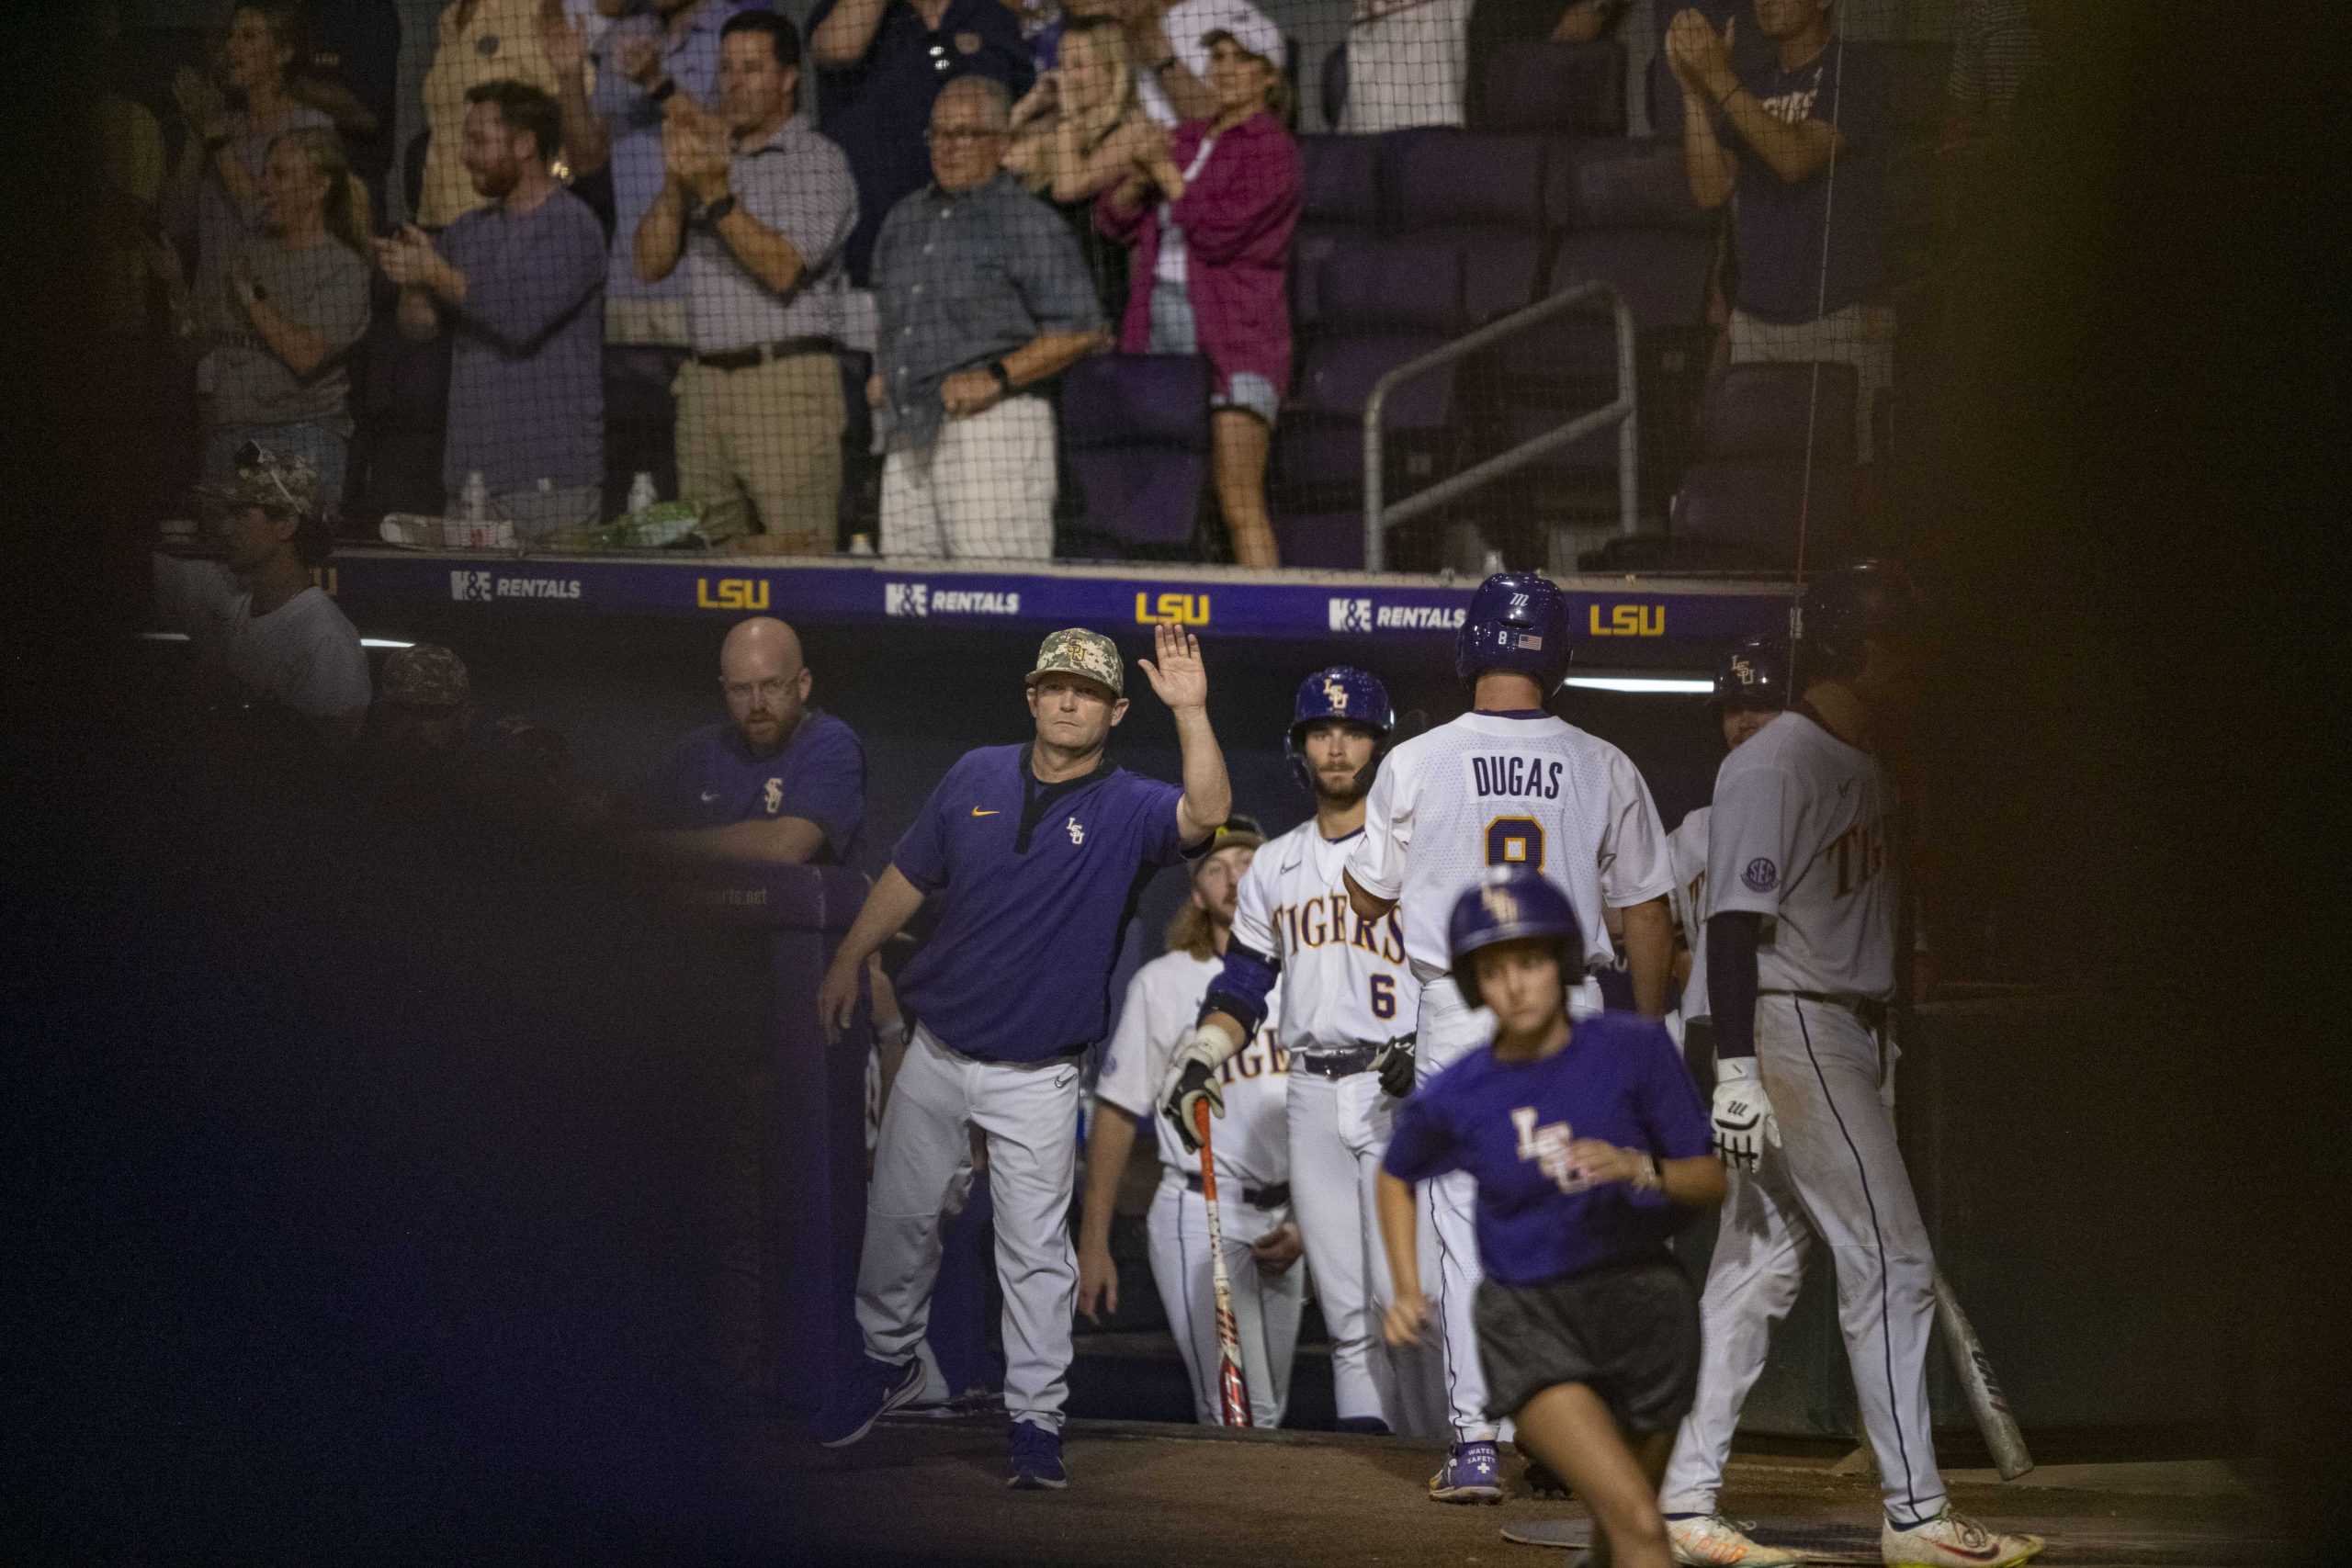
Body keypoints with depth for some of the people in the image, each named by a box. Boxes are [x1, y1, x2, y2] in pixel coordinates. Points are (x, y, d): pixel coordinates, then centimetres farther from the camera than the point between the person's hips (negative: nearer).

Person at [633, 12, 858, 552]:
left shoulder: (818, 162, 0)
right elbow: (651, 262, 12)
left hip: (787, 380, -6)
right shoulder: (707, 152, 19)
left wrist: (716, 194, -18)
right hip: (706, 380, 6)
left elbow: (784, 268, -13)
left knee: (793, 558, -13)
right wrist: (677, 181, -2)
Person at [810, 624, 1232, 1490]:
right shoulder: (978, 776, 2)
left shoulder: (1127, 808, -9)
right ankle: (888, 1360, 35)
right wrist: (848, 962, 13)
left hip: (1038, 1076, -3)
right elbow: (910, 876, 12)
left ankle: (1035, 1421, 0)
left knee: (1036, 1248, -6)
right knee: (900, 1216, 13)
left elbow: (1207, 814, -30)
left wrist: (1191, 711, -38)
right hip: (937, 1053, 3)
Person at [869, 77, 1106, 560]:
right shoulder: (904, 220, 21)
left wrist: (997, 378, -16)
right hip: (907, 437, 8)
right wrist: (881, 375, 15)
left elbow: (1081, 330, -9)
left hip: (989, 425, -8)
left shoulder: (1027, 223, -4)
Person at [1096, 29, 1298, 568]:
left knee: (1240, 503, -14)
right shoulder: (1187, 139, 18)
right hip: (1159, 331, 7)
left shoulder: (1271, 149, -4)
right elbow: (1114, 219, 16)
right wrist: (1139, 180, -4)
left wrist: (1168, 178, -2)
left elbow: (1219, 230, -15)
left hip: (1234, 340, -7)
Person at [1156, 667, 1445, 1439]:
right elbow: (1243, 985, 18)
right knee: (1344, 1300, 3)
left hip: (1402, 1091, -5)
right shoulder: (1274, 868, 17)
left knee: (1402, 1287, -13)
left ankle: (1435, 1438, -9)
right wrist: (1199, 1057, 1)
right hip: (1313, 1093, 5)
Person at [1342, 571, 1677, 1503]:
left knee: (1468, 1226, 1)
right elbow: (1646, 912, 6)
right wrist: (1648, 1033, 16)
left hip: (1460, 1012, -1)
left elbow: (1369, 899, 7)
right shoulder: (1604, 769, 0)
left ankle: (1476, 1443, -5)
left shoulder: (1417, 765, -5)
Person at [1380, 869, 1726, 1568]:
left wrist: (1636, 1169, -23)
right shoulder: (1454, 1097, -5)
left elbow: (1710, 1180, -4)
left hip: (1642, 1304, 2)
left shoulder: (1634, 1049, -7)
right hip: (1530, 1321, -2)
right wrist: (1407, 1292, 9)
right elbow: (1395, 1175, 18)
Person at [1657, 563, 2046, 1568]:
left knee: (1759, 1267, 8)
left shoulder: (1866, 766, 16)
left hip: (1847, 1039, 9)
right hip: (1790, 1031, -9)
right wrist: (1736, 1070, -23)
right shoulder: (1772, 767, -13)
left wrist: (1884, 1045, 22)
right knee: (1891, 1261, -9)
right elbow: (1735, 920, -18)